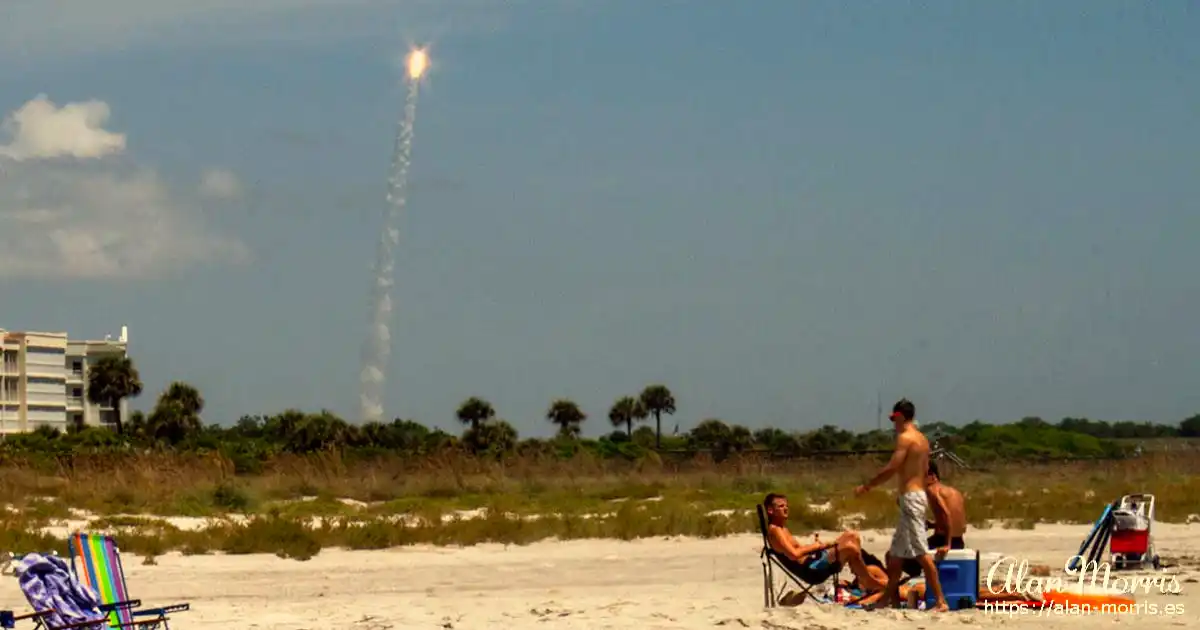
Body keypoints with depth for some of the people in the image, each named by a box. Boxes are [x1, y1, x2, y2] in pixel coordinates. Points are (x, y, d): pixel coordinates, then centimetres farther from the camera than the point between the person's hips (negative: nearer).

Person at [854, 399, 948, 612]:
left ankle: (940, 601, -16)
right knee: (896, 552, 17)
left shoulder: (905, 437, -12)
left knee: (921, 552, -12)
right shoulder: (922, 439, 16)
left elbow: (892, 468, -18)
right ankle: (890, 597, 23)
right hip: (919, 494, 10)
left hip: (910, 498, -10)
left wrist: (867, 486, -9)